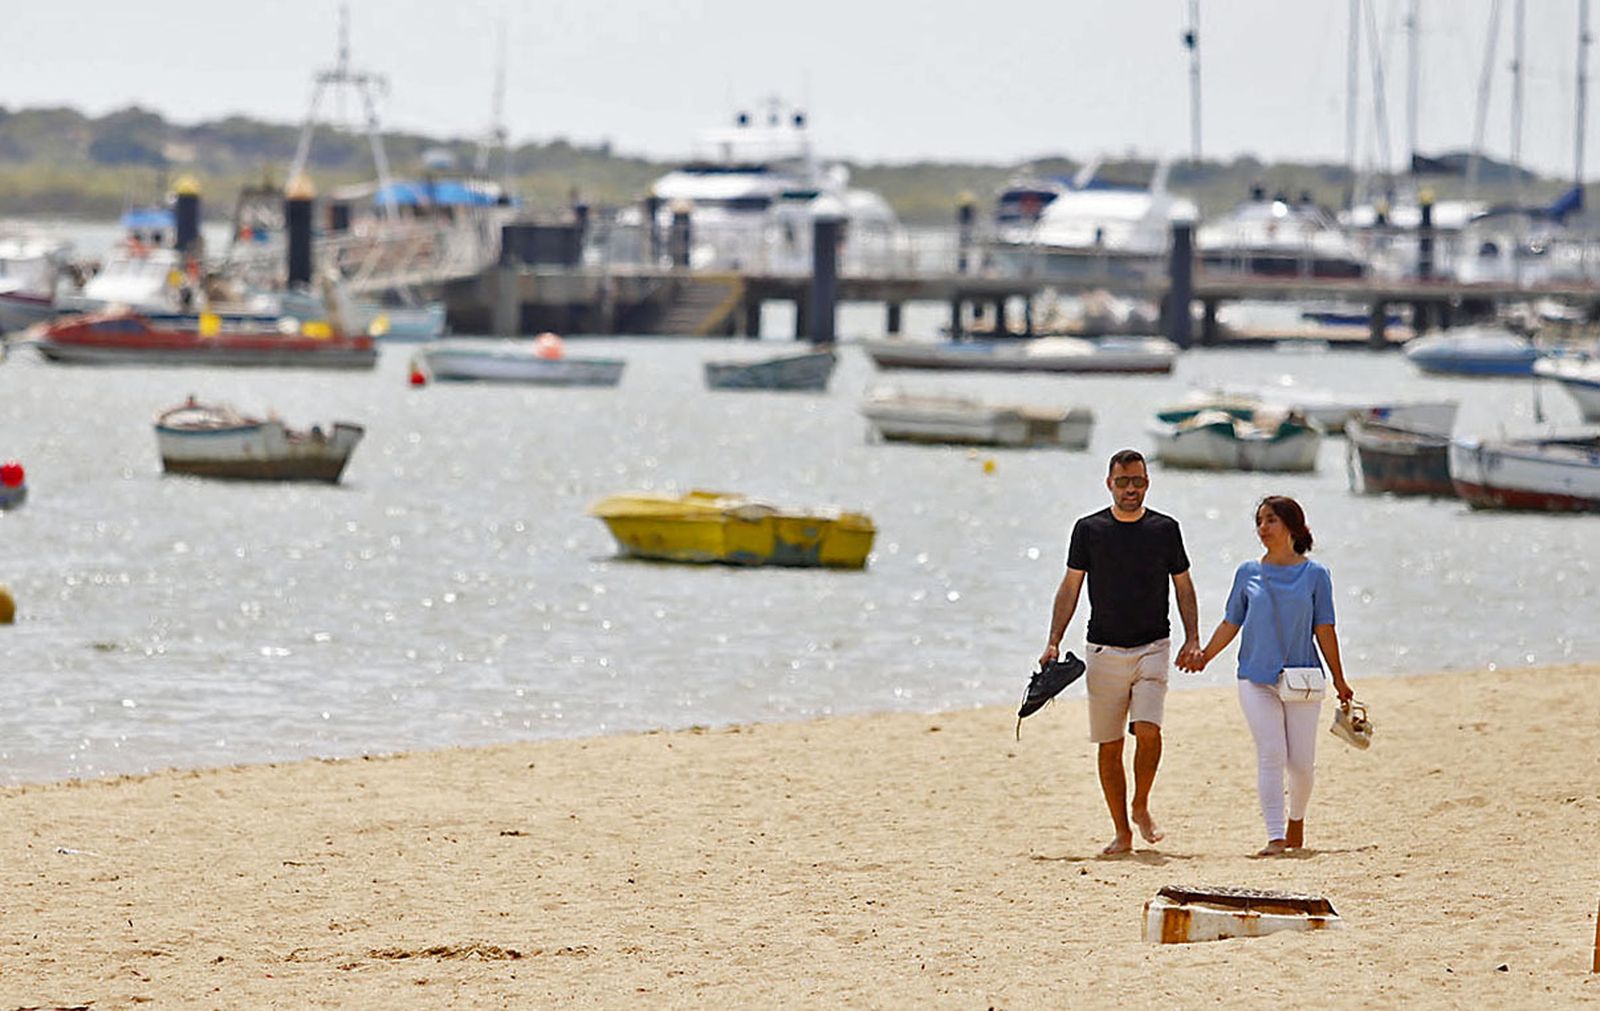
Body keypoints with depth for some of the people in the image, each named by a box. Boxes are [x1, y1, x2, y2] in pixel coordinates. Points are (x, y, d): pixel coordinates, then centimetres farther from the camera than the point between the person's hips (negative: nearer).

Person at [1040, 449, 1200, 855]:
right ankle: (1122, 833, 10)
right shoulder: (1089, 529, 3)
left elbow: (1183, 586, 11)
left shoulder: (1165, 529, 5)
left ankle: (1141, 808, 4)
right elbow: (1070, 587, 6)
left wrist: (1193, 639, -1)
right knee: (1109, 744, 1)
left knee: (1148, 729, -19)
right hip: (1104, 650, 1)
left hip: (1152, 649, -1)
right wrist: (1054, 642, -3)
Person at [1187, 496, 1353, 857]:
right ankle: (1275, 837, -14)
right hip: (1257, 678, 0)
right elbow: (1231, 624, 10)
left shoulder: (1314, 574, 2)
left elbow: (1324, 630, 3)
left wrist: (1339, 680, 4)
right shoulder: (1248, 573, 6)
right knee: (1271, 754, -12)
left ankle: (1297, 819, 29)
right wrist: (1204, 656, -1)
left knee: (1302, 761, 1)